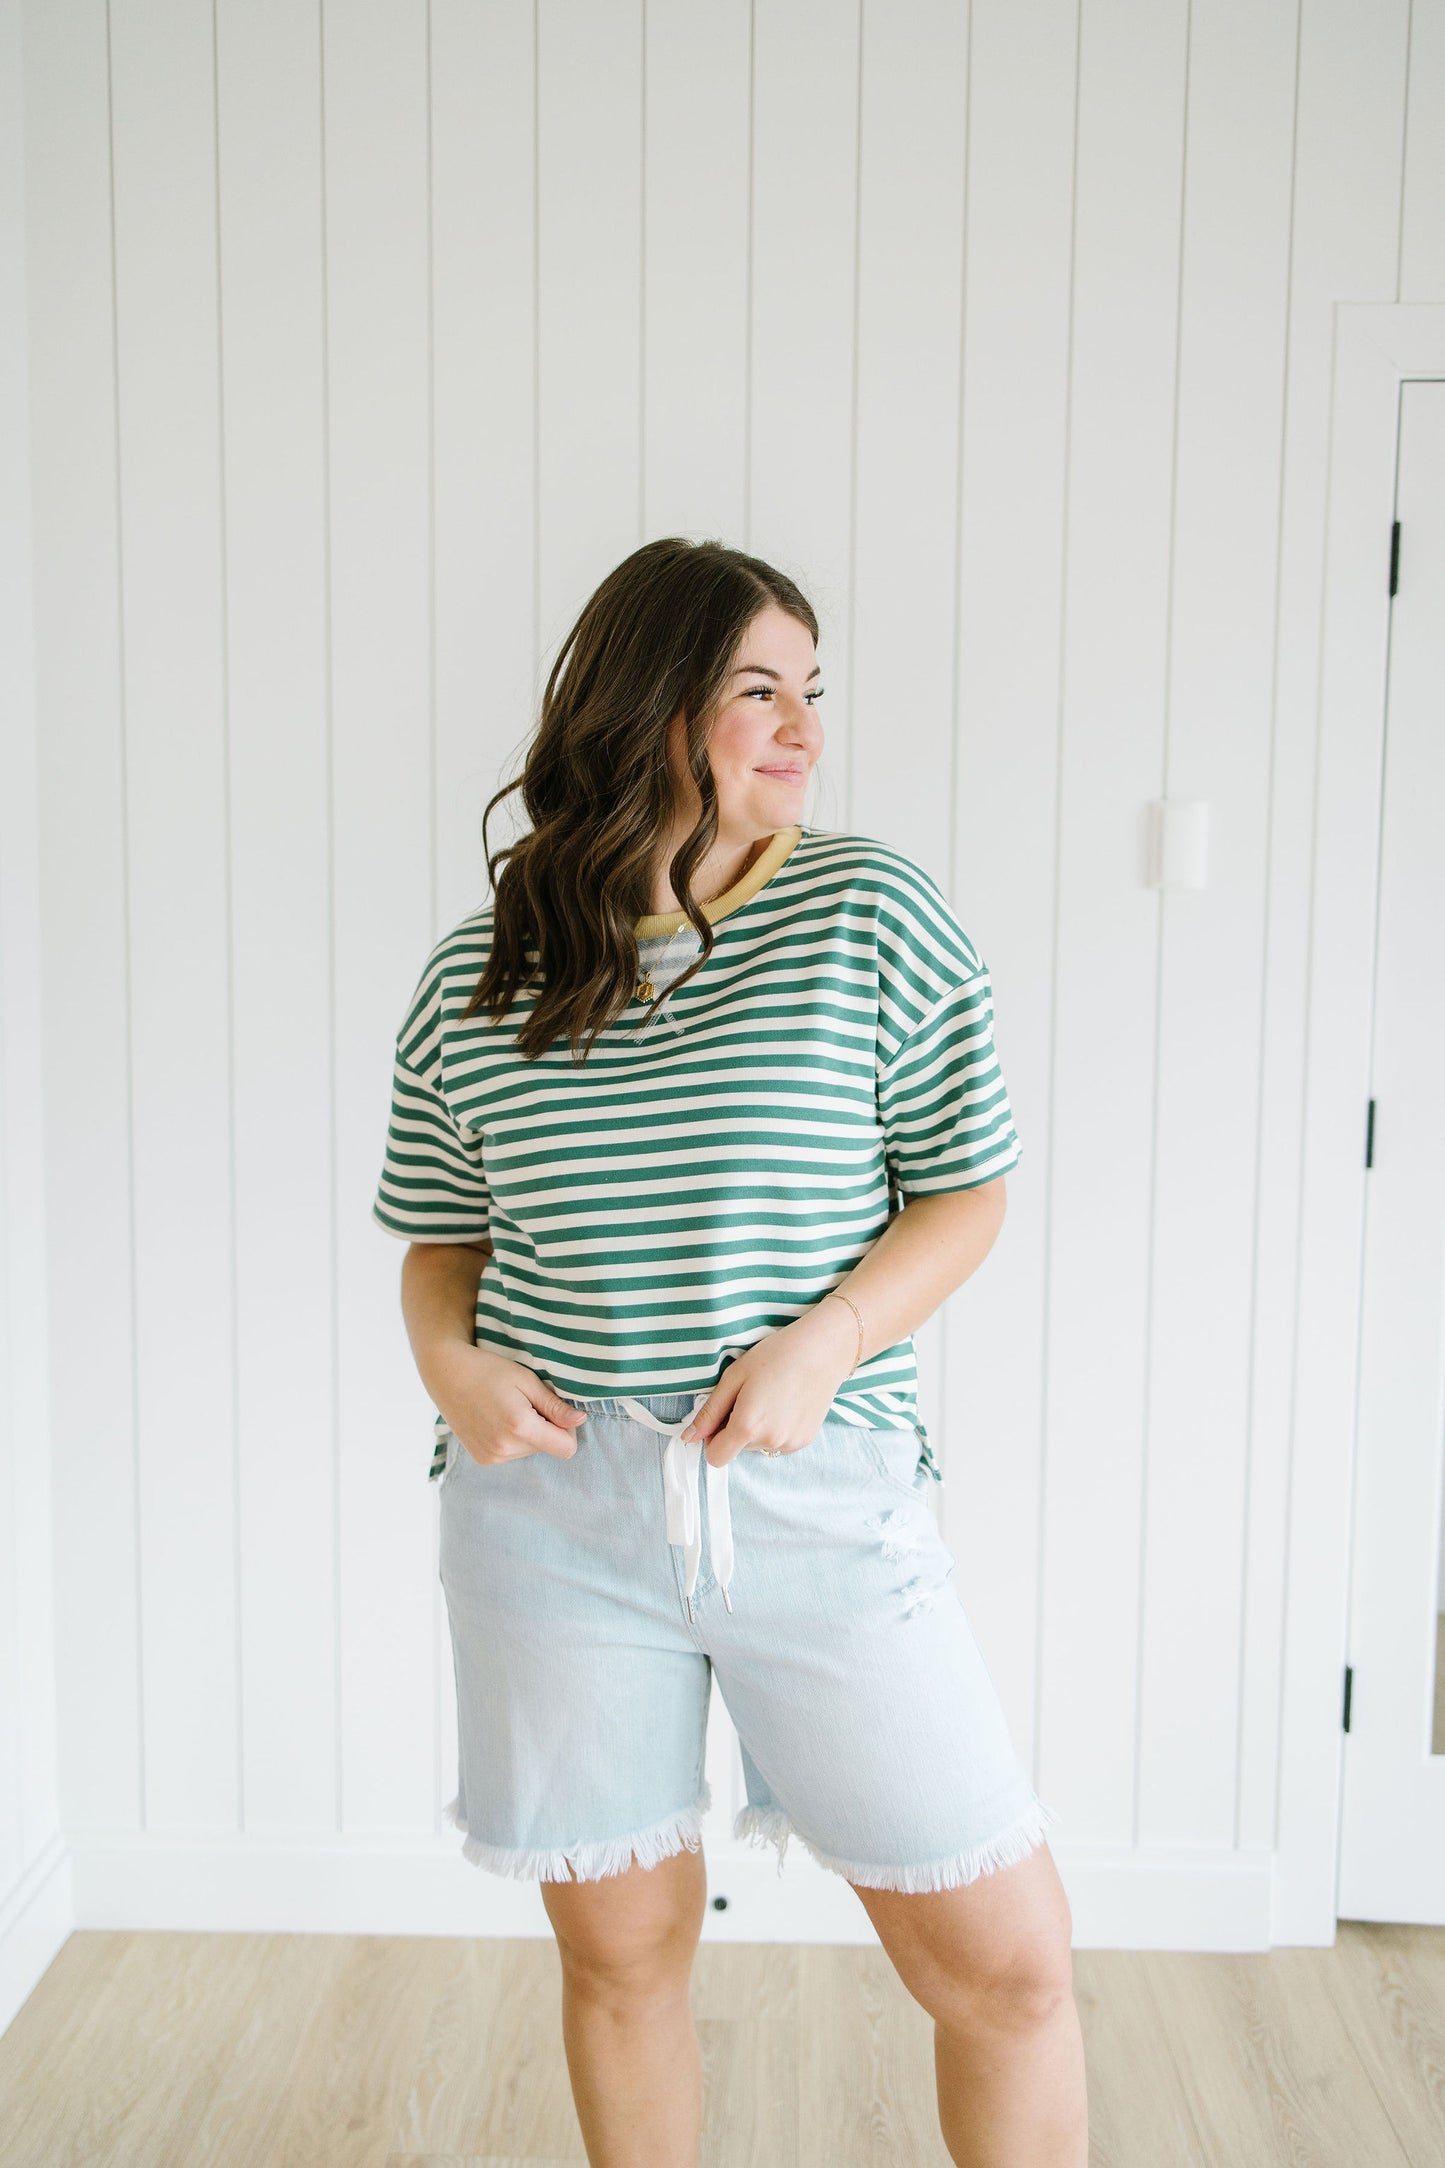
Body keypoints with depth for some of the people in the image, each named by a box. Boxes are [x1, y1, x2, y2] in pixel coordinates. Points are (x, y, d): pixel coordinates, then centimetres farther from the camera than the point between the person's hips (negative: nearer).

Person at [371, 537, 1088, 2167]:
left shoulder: (871, 911, -2)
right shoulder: (475, 974, 4)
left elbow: (966, 1192, 1)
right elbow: (440, 1238, 13)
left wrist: (826, 1342, -14)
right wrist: (449, 1362, -8)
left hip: (820, 1500, -1)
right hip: (553, 1502, 1)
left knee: (1005, 1958, 3)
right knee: (619, 1946, 14)